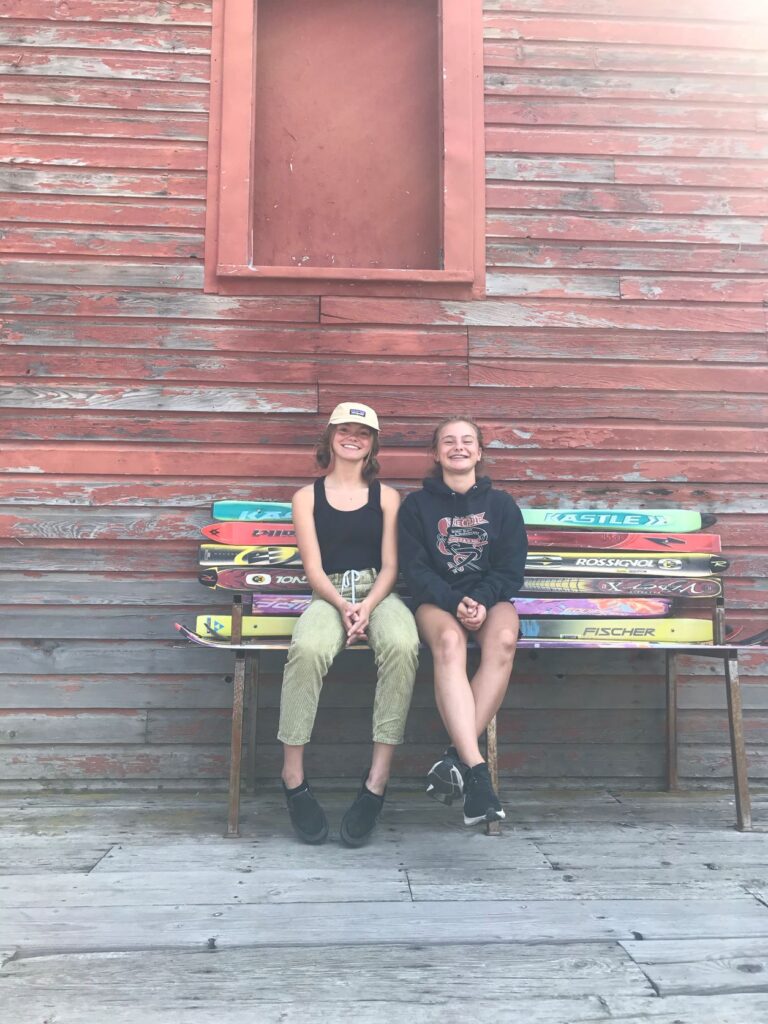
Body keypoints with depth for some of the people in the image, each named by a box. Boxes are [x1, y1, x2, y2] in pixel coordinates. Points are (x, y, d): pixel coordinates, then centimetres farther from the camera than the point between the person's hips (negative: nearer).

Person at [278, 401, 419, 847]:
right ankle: (293, 776, -26)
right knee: (307, 647, -36)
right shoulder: (308, 497, 12)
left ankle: (378, 779, -32)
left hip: (380, 593, 1)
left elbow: (390, 565, 6)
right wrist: (343, 607, -15)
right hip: (330, 595, 0)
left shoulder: (386, 496, 14)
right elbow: (313, 567, 4)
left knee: (402, 644, -35)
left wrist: (367, 607, -14)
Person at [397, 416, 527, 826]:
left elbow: (511, 569, 5)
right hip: (436, 600, -1)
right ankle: (476, 770, -44)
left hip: (491, 598, 2)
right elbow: (415, 568, 0)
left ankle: (456, 758, -34)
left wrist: (481, 601, -15)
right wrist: (455, 603, -17)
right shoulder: (417, 505, 10)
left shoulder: (501, 504, 13)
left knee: (503, 640, -35)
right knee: (449, 641, -37)